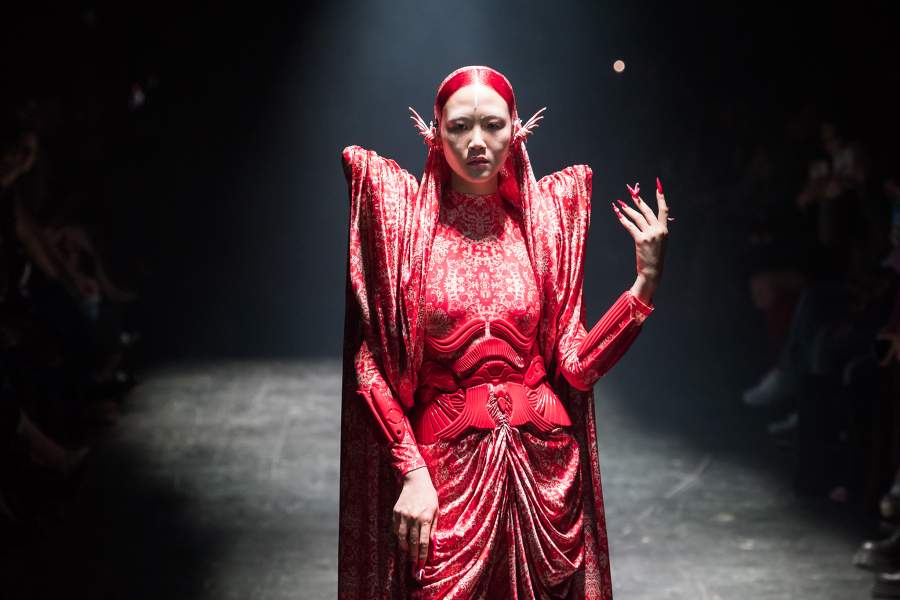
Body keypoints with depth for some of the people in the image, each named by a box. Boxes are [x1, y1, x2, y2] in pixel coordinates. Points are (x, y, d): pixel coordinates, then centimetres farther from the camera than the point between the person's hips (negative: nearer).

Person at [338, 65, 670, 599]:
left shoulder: (543, 219, 5)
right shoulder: (404, 215, -2)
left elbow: (576, 366, -1)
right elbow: (369, 362, -5)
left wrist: (646, 282, -10)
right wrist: (411, 470, -13)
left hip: (546, 464, 3)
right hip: (445, 467, -2)